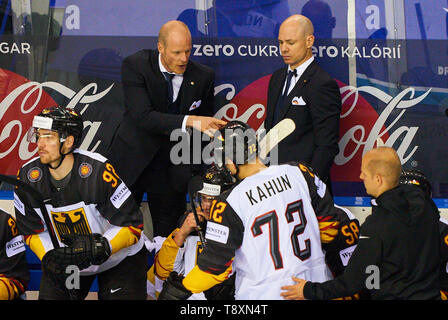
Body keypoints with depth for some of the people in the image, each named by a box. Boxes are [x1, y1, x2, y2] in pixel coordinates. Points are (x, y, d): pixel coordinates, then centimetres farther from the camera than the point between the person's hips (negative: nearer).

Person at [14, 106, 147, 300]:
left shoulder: (98, 170, -29)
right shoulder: (28, 177, -13)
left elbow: (131, 225, -23)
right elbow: (32, 231, -1)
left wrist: (101, 247, -36)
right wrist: (49, 257, -18)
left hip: (118, 258, -4)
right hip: (64, 259, 4)